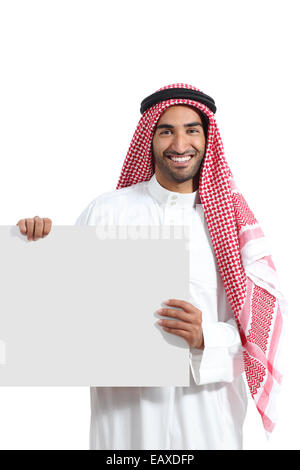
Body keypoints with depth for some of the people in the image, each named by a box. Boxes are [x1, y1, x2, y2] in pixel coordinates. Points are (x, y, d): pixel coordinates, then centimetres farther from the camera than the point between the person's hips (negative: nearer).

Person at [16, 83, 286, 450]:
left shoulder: (231, 217, -1)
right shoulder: (107, 210, -2)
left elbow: (262, 322, -2)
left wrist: (207, 338, -20)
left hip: (208, 403, 1)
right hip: (124, 403, 0)